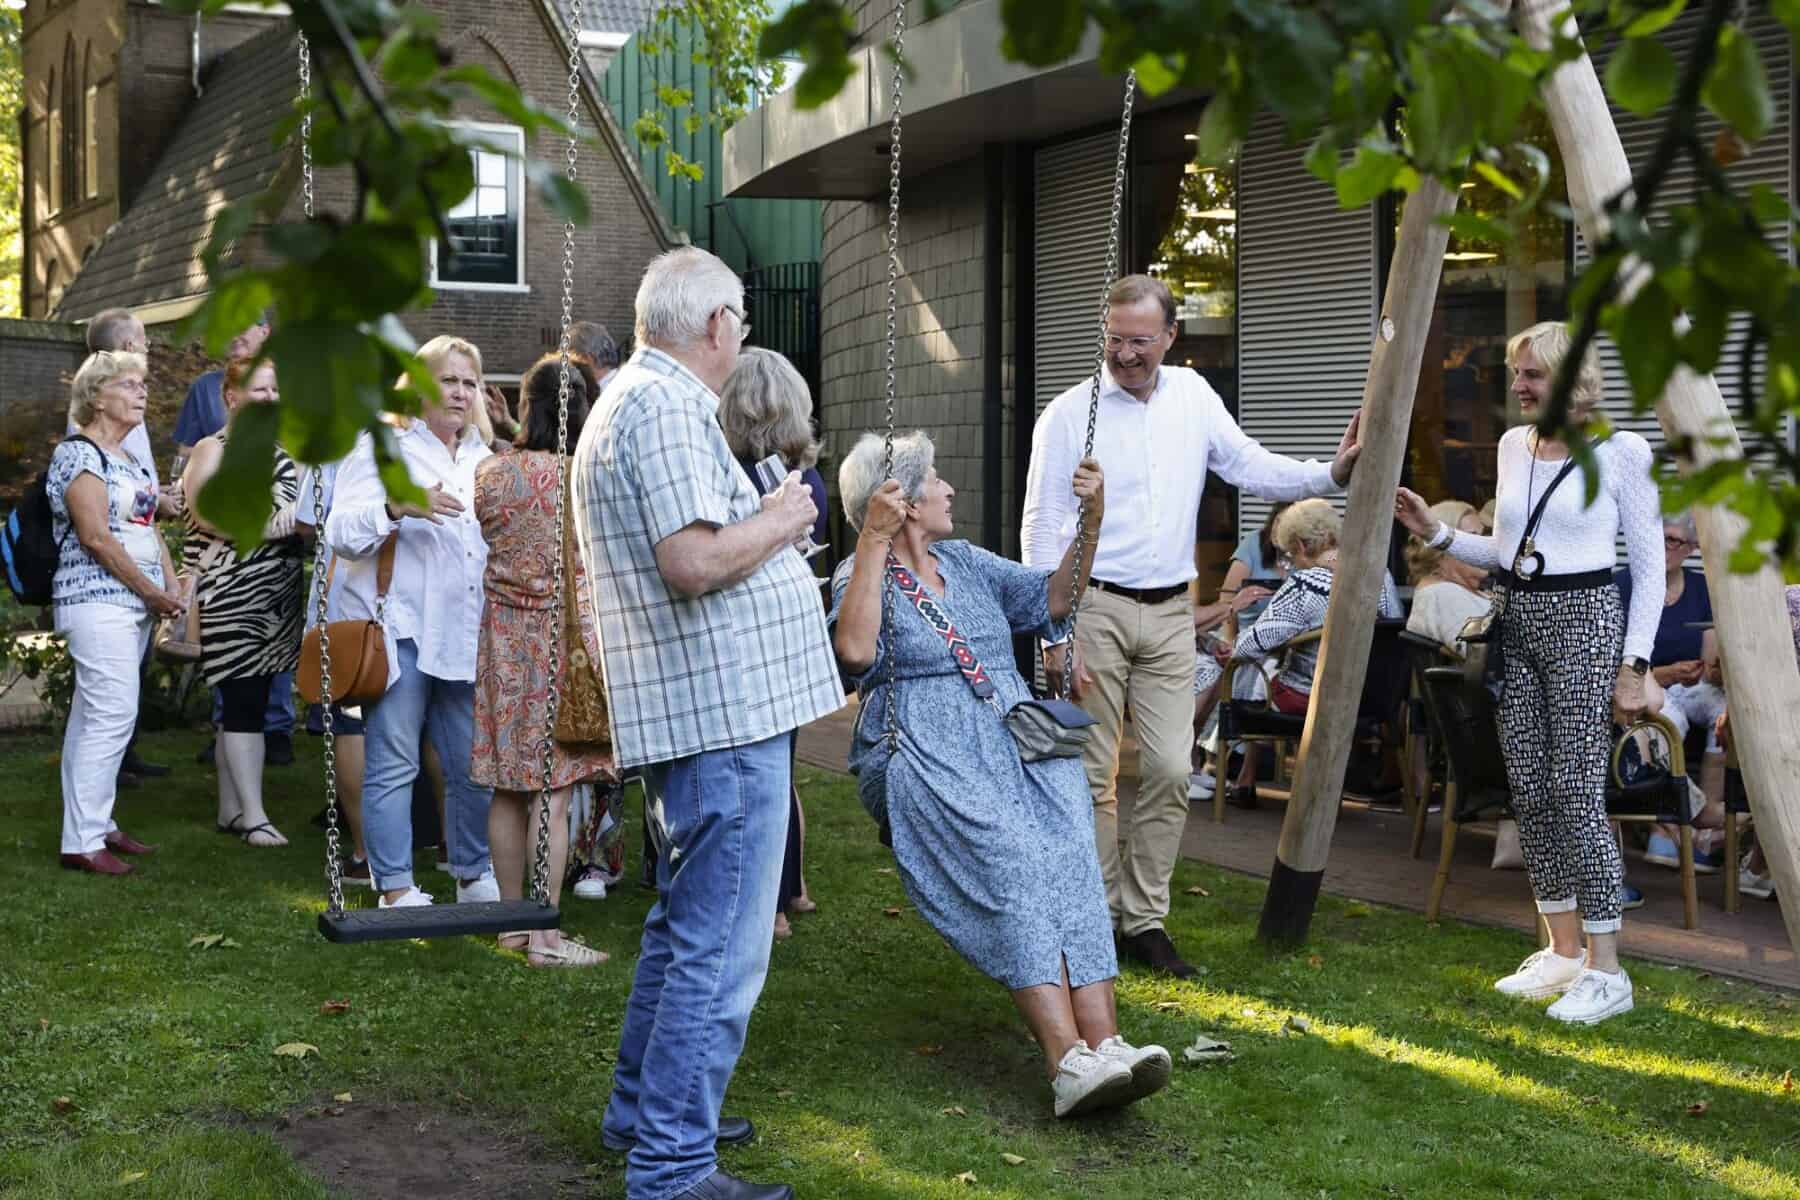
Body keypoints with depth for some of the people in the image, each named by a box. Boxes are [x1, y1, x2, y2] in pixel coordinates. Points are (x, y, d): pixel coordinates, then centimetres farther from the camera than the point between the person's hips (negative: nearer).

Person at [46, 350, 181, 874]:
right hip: (97, 600, -9)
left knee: (94, 718, 12)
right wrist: (152, 591, -13)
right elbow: (96, 536, -16)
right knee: (112, 717, -13)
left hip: (134, 605, 9)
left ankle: (96, 824, 15)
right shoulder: (79, 454, -9)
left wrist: (172, 586, 7)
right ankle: (82, 841, -9)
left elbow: (149, 530, 21)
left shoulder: (129, 460, 18)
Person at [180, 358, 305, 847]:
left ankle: (231, 809, 18)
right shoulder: (213, 449, -5)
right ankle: (253, 816, -7)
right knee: (244, 701, -9)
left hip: (275, 592, 7)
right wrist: (268, 522, -20)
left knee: (249, 698, 10)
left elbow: (301, 504, 30)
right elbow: (205, 514, -18)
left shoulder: (281, 449, 17)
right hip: (229, 592, -7)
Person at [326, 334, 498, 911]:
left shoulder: (482, 459, 20)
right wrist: (398, 507, -25)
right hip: (399, 630, -5)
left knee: (473, 765, 7)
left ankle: (474, 877, 22)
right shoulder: (383, 448, 1)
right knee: (393, 765, -3)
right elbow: (340, 532, -10)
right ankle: (395, 890, 3)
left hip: (465, 635, 6)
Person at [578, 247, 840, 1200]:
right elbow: (695, 561, -25)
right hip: (725, 706, -11)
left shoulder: (628, 399, 19)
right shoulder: (667, 408, -16)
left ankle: (644, 1110, 34)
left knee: (685, 927, 22)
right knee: (720, 951, -7)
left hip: (696, 712, 11)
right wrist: (780, 521, -10)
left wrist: (766, 521, 21)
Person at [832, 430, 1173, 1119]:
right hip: (926, 754, -5)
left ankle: (1104, 1043, -39)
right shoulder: (860, 574, 6)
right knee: (1009, 857, -32)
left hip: (1015, 736, 5)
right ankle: (1069, 1061, -41)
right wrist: (874, 543, -18)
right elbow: (855, 650, -15)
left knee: (1068, 853, -26)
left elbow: (1053, 600, 25)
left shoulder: (965, 561, 25)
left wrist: (1091, 522, 14)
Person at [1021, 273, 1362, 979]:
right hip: (1094, 609, -4)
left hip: (1171, 611, 4)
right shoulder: (1069, 415, -5)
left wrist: (1332, 474, -3)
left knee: (1170, 769, 0)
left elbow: (1250, 468, 12)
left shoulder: (1193, 396, 8)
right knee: (1092, 775, -1)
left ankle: (1144, 918, 11)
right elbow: (1042, 527, -6)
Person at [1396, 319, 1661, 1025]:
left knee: (1577, 793, -9)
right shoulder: (1513, 445, 11)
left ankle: (1605, 969, -1)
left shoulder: (1621, 451, -6)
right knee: (1529, 792, 6)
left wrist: (1634, 665, -10)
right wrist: (1437, 534, 5)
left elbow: (1650, 566, -4)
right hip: (1518, 622, 7)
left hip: (1585, 620, -6)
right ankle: (1564, 951, 18)